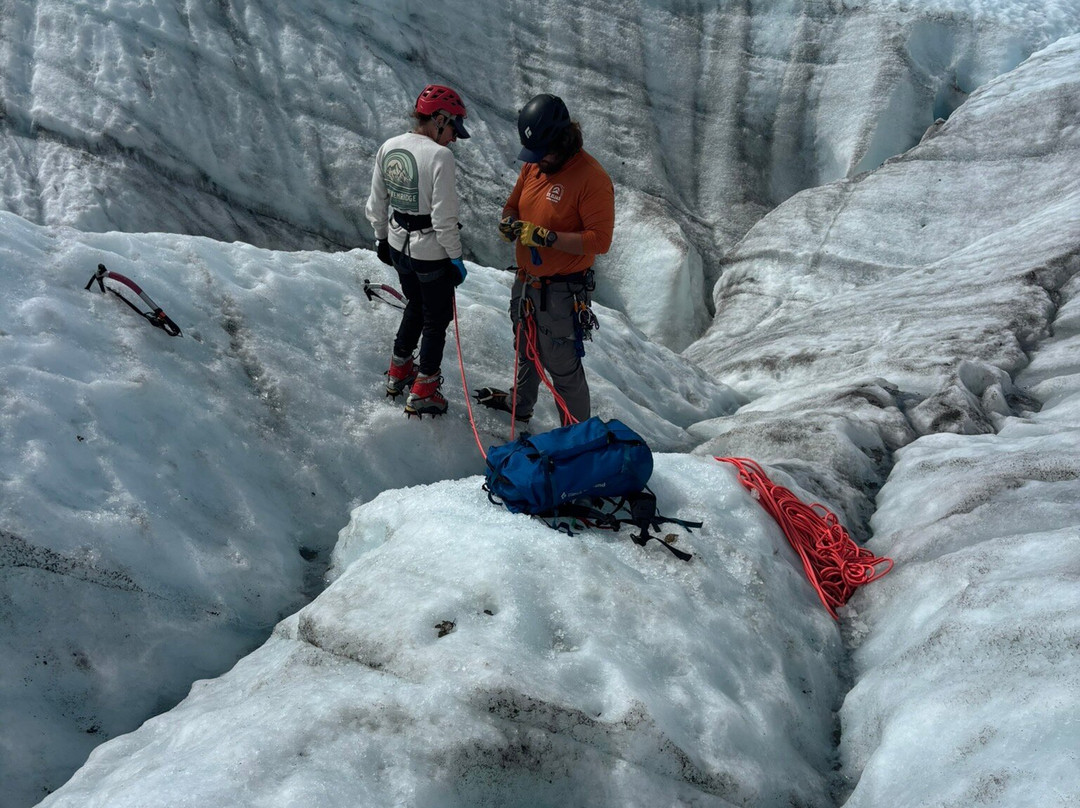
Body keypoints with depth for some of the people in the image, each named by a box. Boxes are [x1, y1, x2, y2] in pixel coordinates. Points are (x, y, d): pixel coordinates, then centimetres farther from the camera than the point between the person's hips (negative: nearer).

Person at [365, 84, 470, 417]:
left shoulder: (388, 148, -2)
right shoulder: (439, 155, -23)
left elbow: (376, 204, 7)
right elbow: (443, 217, -22)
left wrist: (381, 239, 21)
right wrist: (455, 256, -10)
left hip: (398, 246, 7)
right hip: (431, 253, -7)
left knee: (415, 306, 28)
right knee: (436, 318, 12)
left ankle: (399, 372, 41)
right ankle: (422, 393, 20)